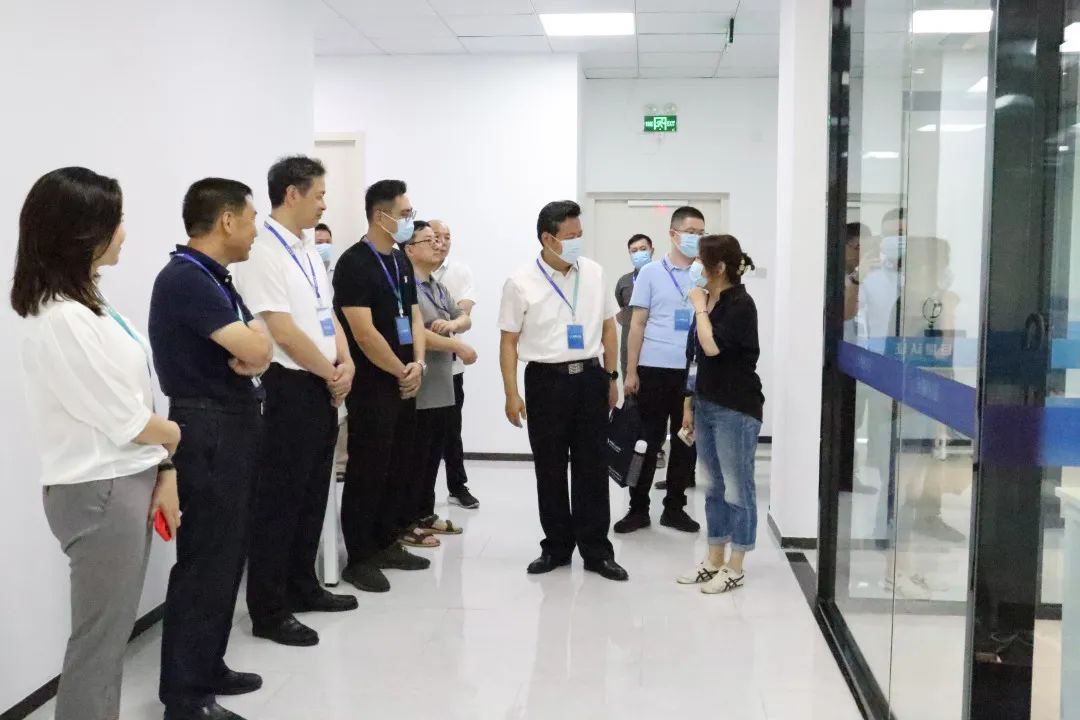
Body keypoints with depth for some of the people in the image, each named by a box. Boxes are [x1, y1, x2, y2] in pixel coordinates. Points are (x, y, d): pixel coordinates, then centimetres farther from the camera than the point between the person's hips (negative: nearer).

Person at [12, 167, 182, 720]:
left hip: (127, 482, 9)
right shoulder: (61, 321, -22)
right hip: (99, 493, -9)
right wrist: (179, 437, 2)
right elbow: (125, 419, -17)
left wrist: (163, 472, 1)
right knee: (99, 639, 5)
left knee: (113, 631, 18)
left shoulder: (89, 303, 8)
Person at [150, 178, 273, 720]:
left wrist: (248, 350, -9)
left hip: (233, 427, 10)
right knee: (204, 562, -3)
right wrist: (248, 347, -3)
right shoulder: (185, 278, -18)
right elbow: (253, 348, -25)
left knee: (225, 557, 16)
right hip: (209, 432, -10)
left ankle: (207, 668, 28)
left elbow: (259, 348, 12)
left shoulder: (214, 278, 13)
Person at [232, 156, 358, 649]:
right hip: (289, 389, -9)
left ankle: (302, 587, 31)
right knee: (280, 501, 0)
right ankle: (269, 611, 12)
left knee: (313, 495, 17)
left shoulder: (308, 251, 13)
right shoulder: (263, 253, -15)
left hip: (322, 389, 9)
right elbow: (284, 333, -19)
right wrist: (331, 373, -8)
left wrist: (346, 363, -1)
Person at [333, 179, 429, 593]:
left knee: (398, 467, 13)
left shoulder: (401, 261, 12)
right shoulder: (354, 264, -13)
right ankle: (360, 558, 9)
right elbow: (364, 332, -19)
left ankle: (386, 544, 26)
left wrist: (417, 364, -2)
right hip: (372, 384, -8)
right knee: (368, 470, -2)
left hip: (406, 382, 8)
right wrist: (400, 372, -10)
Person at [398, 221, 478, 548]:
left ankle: (425, 513, 27)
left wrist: (453, 324, -6)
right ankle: (405, 523, 9)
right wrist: (458, 346, -17)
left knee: (433, 456, 15)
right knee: (414, 458, -1)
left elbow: (465, 318, 18)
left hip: (442, 386, 9)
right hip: (417, 389, -9)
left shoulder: (439, 288, 15)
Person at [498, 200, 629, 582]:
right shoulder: (521, 283, -5)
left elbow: (608, 328, 12)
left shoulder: (594, 273, 4)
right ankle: (556, 547, 23)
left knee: (592, 468, 6)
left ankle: (596, 551, 16)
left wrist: (611, 378, 10)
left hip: (590, 378, 2)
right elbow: (509, 341, -2)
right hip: (546, 380, -2)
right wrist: (512, 394, -6)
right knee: (550, 470, 8)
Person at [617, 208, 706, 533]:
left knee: (686, 443, 9)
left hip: (694, 371, 2)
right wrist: (630, 372, -3)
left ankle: (674, 507, 22)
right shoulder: (651, 273, 1)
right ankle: (638, 508, 15)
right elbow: (638, 324, 2)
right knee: (647, 442, 4)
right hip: (654, 369, -2)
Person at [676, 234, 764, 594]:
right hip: (706, 404, 8)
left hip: (736, 409, -8)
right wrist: (689, 403, 15)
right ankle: (714, 560, 25)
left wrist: (700, 308, -12)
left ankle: (735, 568, 13)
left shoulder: (741, 303, -13)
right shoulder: (707, 301, 9)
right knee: (715, 486, 15)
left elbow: (713, 346, -25)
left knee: (737, 488, 2)